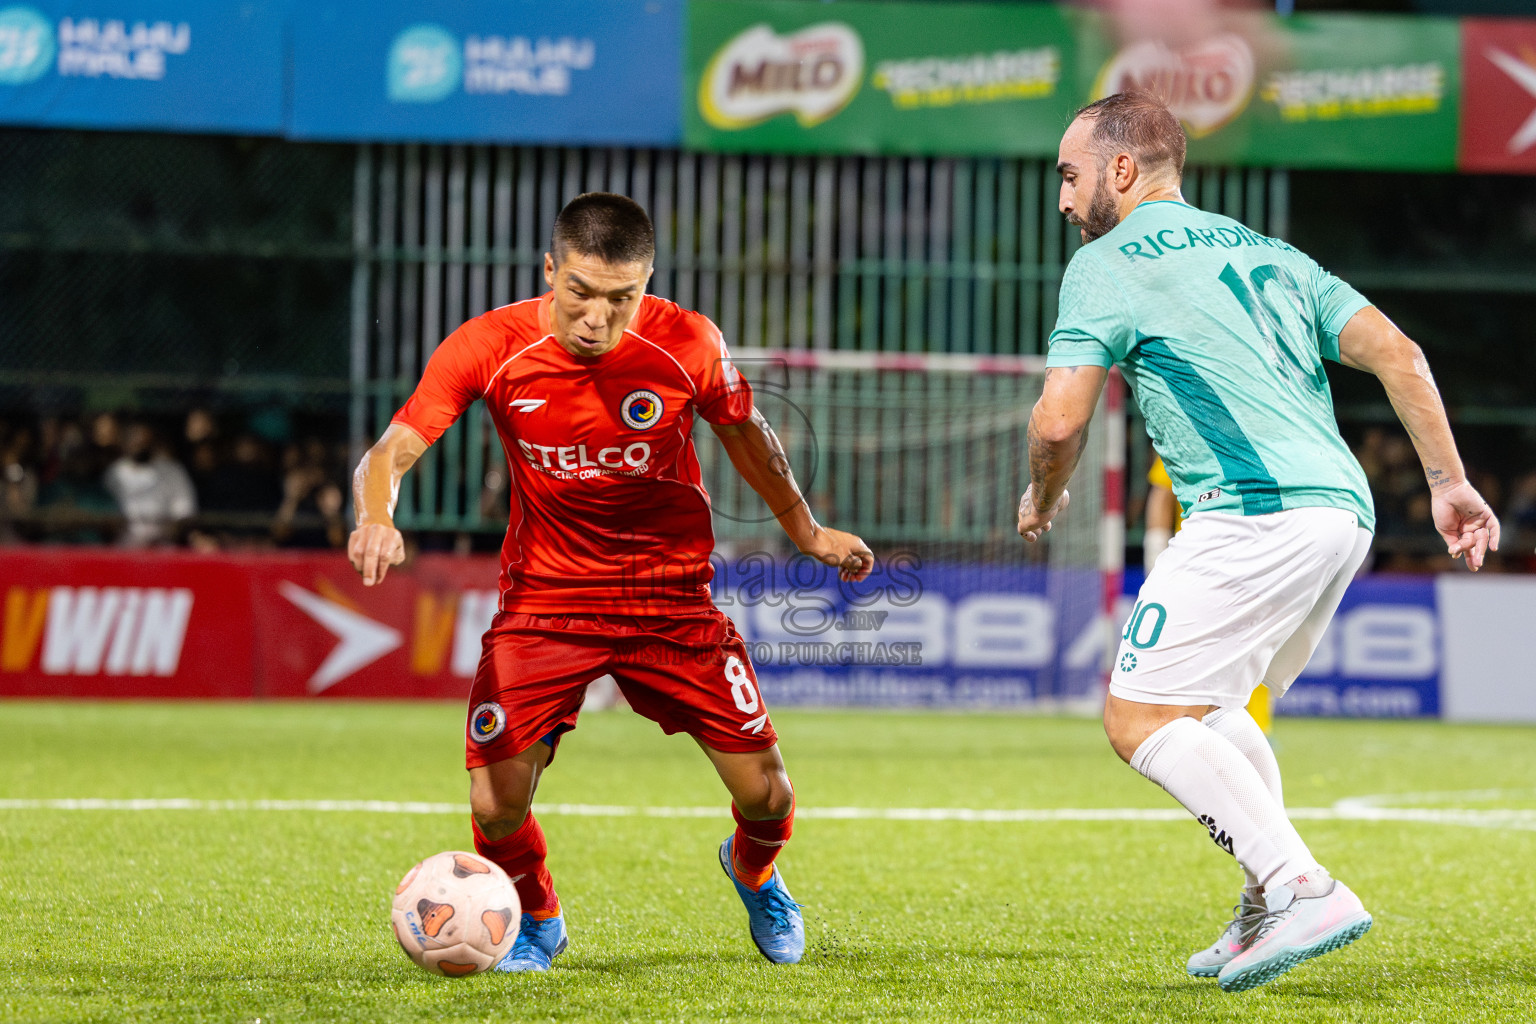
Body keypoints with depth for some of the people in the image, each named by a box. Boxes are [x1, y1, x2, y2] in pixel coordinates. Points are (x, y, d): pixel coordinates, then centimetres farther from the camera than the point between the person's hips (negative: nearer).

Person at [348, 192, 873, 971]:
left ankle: (753, 874, 37)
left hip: (672, 597, 1)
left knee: (766, 795, -3)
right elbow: (390, 453, -17)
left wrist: (806, 531, 19)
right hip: (543, 596, -1)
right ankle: (537, 920, 20)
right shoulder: (491, 348, -17)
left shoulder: (688, 345, -13)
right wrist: (376, 517, -40)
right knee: (496, 804, -16)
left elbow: (744, 432, 7)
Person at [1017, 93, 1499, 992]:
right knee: (1207, 705, 24)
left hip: (1253, 515, -9)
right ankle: (1268, 914, 14)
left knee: (1140, 719, -5)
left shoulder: (1107, 263, 3)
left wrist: (1043, 499, 16)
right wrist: (1450, 481, 15)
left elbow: (1060, 419, -5)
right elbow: (1395, 353, 15)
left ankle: (1303, 890, -16)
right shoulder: (1264, 253, 24)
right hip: (1344, 511, 9)